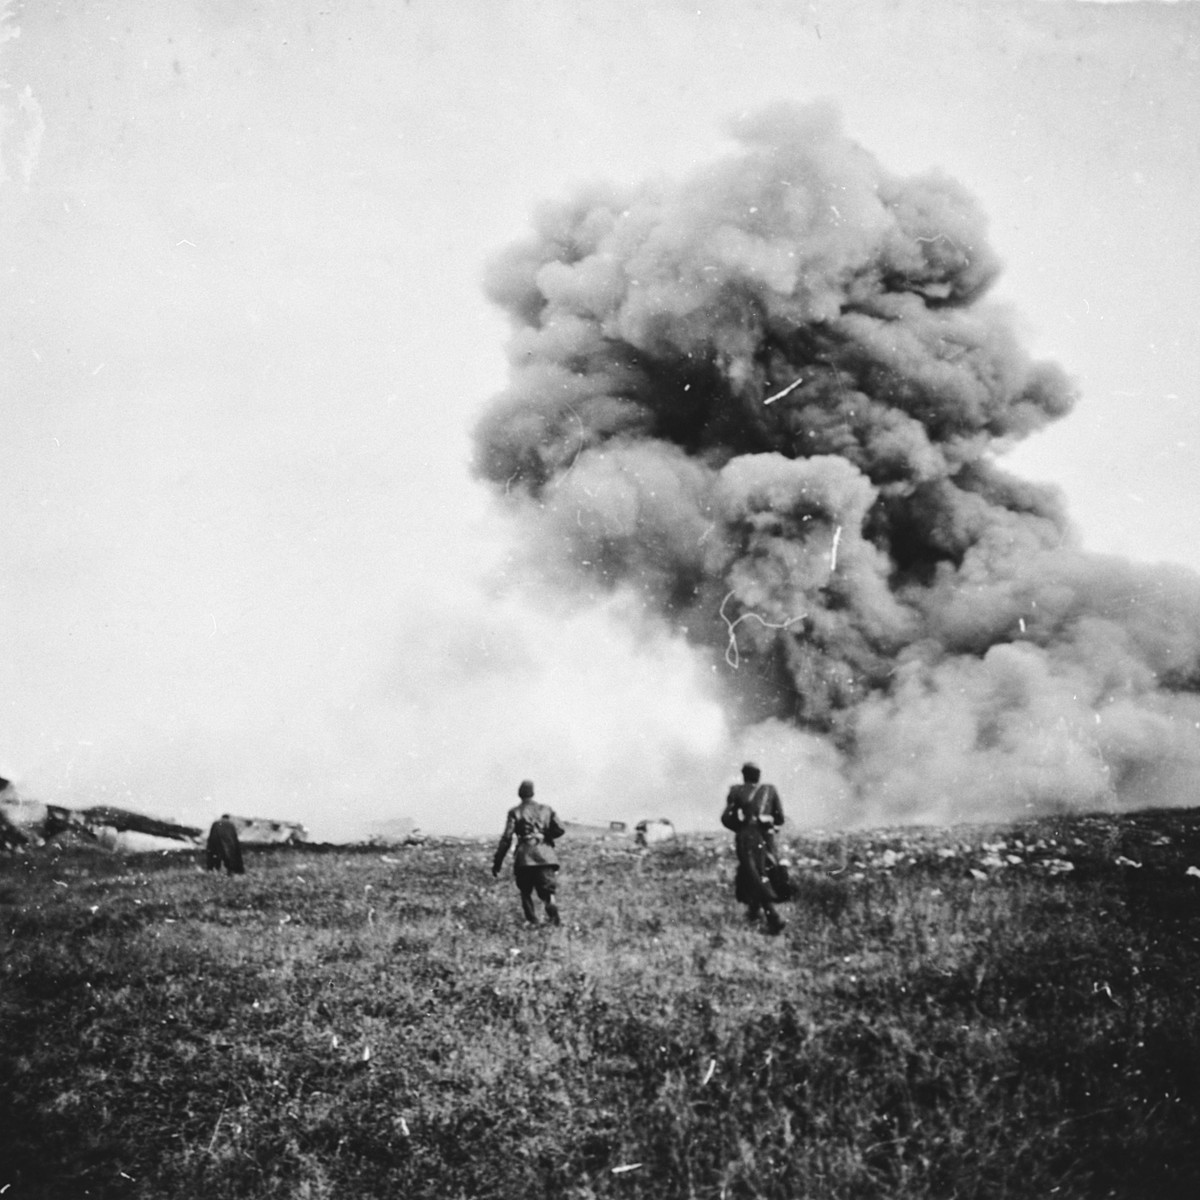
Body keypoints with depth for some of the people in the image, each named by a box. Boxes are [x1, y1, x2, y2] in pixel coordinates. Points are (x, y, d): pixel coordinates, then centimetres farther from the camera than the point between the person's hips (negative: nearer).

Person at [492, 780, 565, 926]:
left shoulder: (515, 812, 2)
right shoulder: (546, 809, 10)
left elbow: (506, 838, -3)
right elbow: (560, 830, 3)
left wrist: (497, 862, -1)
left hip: (524, 858, -1)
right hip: (544, 856, 1)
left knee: (525, 892, 14)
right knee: (547, 891, 0)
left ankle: (531, 921, 3)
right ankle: (552, 910, -29)